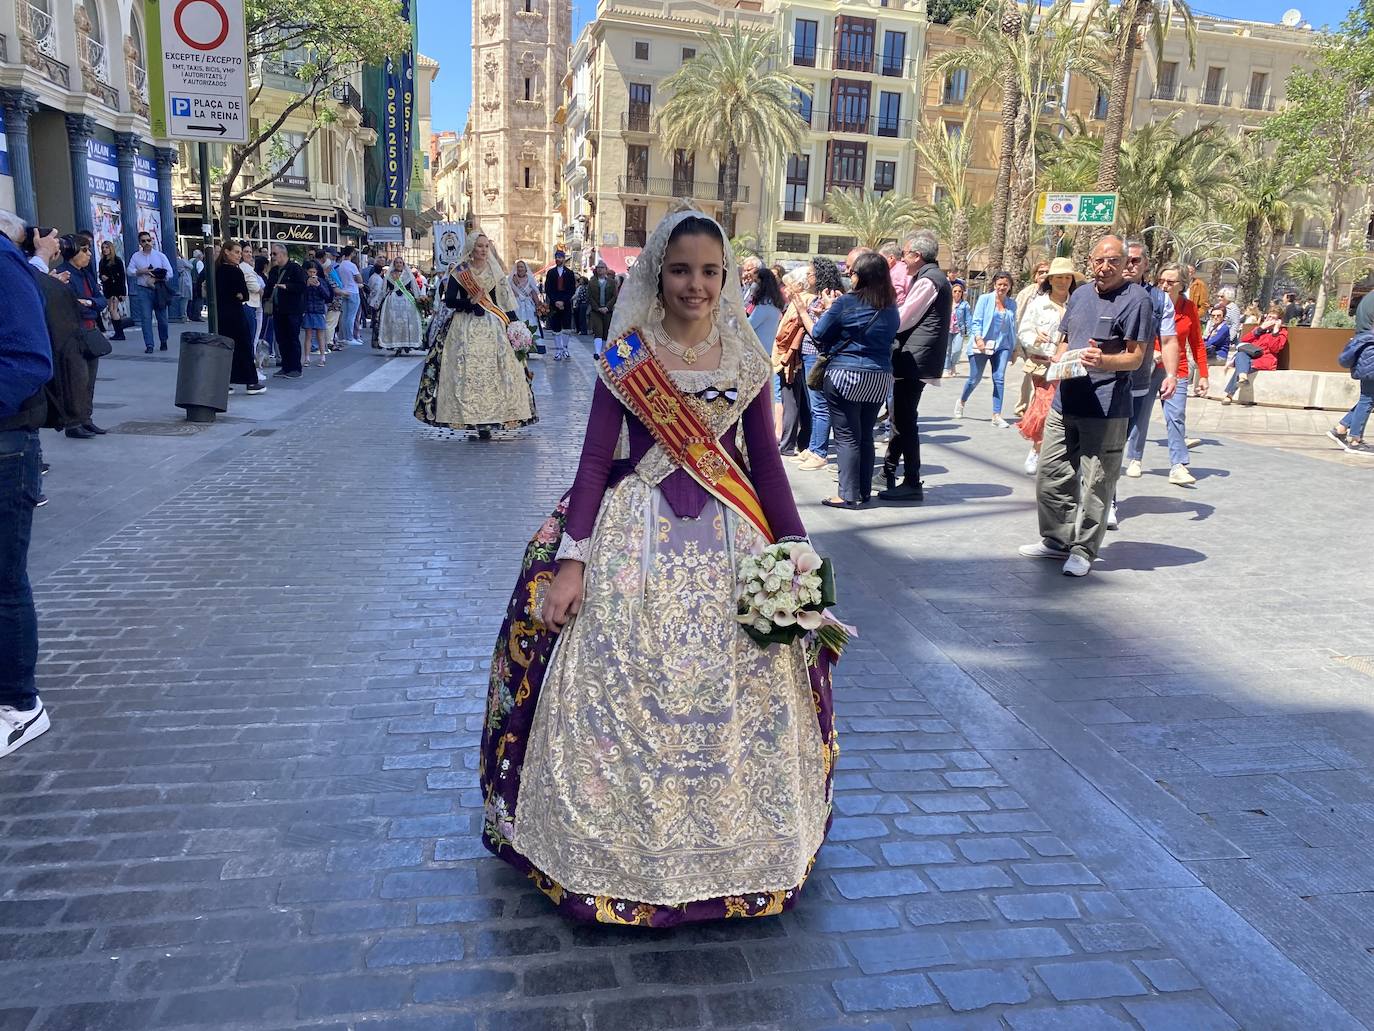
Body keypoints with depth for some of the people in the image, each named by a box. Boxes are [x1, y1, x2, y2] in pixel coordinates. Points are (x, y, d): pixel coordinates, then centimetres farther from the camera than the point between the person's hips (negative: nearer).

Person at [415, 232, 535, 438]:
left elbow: (506, 301, 8)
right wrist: (470, 303, -17)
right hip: (465, 328, -1)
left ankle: (486, 421, -3)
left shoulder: (496, 272, 9)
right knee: (466, 372, -7)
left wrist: (513, 325, -2)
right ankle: (468, 418, -3)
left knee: (491, 372, -5)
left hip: (492, 328, 2)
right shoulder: (459, 272, 3)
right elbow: (449, 300, -3)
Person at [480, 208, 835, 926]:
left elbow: (766, 463, 8)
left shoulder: (745, 358, 6)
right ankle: (619, 841, 20)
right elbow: (594, 460, -4)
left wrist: (796, 549, 1)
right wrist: (571, 559, -12)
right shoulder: (628, 355, -1)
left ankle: (731, 837, 26)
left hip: (729, 534, 2)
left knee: (740, 691, 3)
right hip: (637, 534, -2)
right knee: (622, 685, -3)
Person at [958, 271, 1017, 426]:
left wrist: (1013, 349, 13)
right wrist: (978, 338, -21)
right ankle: (961, 402, 32)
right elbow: (976, 321, -5)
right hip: (982, 345, -3)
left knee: (999, 378, -7)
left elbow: (1013, 327, 14)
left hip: (1002, 345, 3)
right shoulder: (985, 299, -2)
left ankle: (997, 416, -5)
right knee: (975, 378, 3)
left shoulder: (1012, 304, 9)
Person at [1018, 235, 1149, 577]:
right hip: (1066, 400, 7)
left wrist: (1103, 361, -28)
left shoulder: (1136, 299, -5)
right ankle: (1057, 540, 25)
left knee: (1095, 483, -1)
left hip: (1106, 408, -7)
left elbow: (1135, 357, -8)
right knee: (1050, 475, 10)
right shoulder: (1079, 295, 15)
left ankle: (1083, 550, 10)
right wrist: (1059, 361, 2)